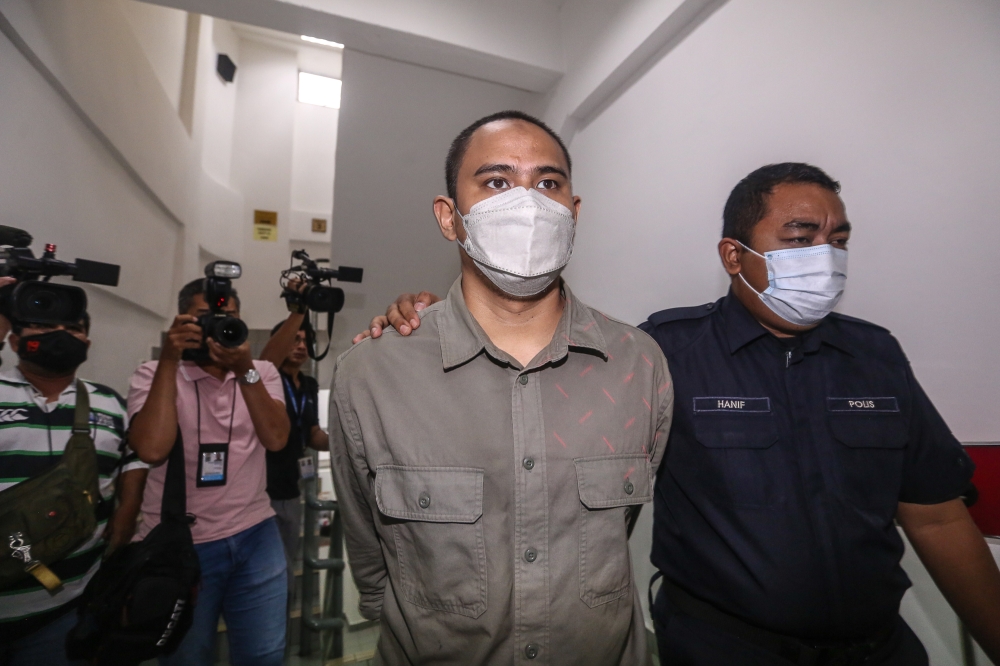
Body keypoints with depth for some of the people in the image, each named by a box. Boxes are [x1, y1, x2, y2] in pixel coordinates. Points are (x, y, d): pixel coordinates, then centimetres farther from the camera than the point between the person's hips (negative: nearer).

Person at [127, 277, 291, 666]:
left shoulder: (262, 373, 2)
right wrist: (169, 360, -20)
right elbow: (152, 450, -20)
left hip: (255, 538, 2)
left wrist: (244, 370, -22)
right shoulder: (154, 374, -3)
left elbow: (276, 439, -13)